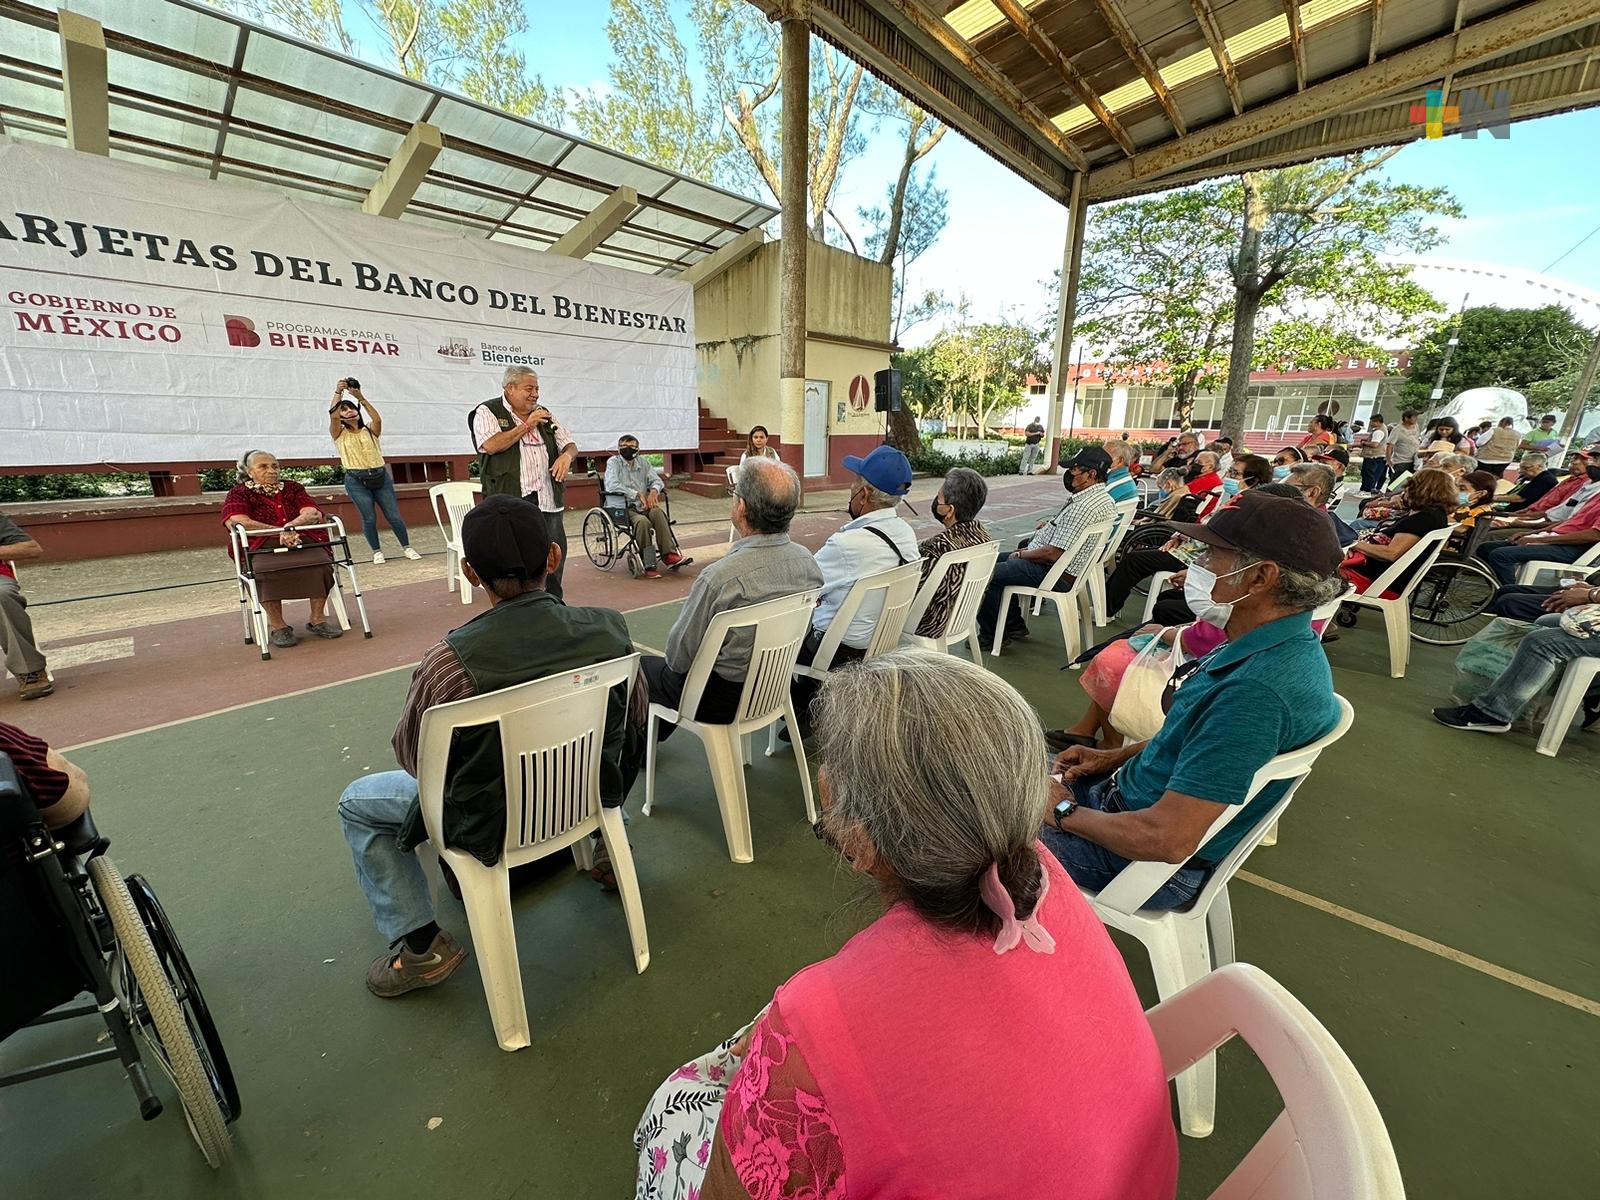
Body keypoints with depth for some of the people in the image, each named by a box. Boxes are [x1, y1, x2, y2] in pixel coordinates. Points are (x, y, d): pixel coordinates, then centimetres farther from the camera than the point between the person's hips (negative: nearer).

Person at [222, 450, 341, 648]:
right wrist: (280, 531, -16)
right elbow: (237, 522, -8)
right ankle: (278, 627, -23)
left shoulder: (292, 488, 18)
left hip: (303, 541, 2)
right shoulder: (239, 493, 11)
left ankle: (318, 620, -22)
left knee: (320, 564, -32)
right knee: (266, 572, -35)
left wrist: (291, 526, -18)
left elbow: (313, 514, 1)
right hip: (261, 547, -1)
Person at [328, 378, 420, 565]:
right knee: (369, 518, 0)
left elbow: (377, 419, -11)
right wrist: (337, 392, -13)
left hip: (380, 476, 1)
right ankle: (377, 552, 12)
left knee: (394, 516, 2)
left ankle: (406, 547, 14)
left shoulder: (370, 431, 11)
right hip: (356, 480, -1)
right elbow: (332, 416, -12)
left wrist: (360, 398, -18)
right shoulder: (339, 434, 8)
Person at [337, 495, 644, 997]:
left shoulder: (448, 663, -29)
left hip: (495, 826, -3)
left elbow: (413, 759, -10)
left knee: (357, 804, 20)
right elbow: (631, 719, -3)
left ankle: (420, 945, 21)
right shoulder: (610, 627, -20)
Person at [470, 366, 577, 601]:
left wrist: (567, 455, -6)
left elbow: (570, 445, 19)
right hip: (511, 500, -5)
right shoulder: (487, 412, 3)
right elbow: (491, 445, -14)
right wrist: (526, 425, -9)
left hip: (548, 499, 5)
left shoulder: (544, 414, 19)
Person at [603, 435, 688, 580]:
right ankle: (649, 565, -33)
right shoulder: (613, 462, 3)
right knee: (642, 521, -35)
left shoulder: (643, 463, 19)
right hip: (621, 507, -4)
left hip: (640, 505, 5)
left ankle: (669, 554, -33)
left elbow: (657, 480, 14)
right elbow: (612, 485, -13)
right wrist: (637, 494, -18)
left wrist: (654, 490, -11)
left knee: (657, 512, -29)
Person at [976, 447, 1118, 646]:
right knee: (998, 559, 21)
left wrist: (1021, 555, -11)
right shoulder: (1105, 498, 8)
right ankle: (1015, 625, 23)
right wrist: (1051, 525, 11)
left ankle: (991, 636, 3)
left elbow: (1053, 553, -26)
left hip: (1056, 576, -11)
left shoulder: (1083, 507, -26)